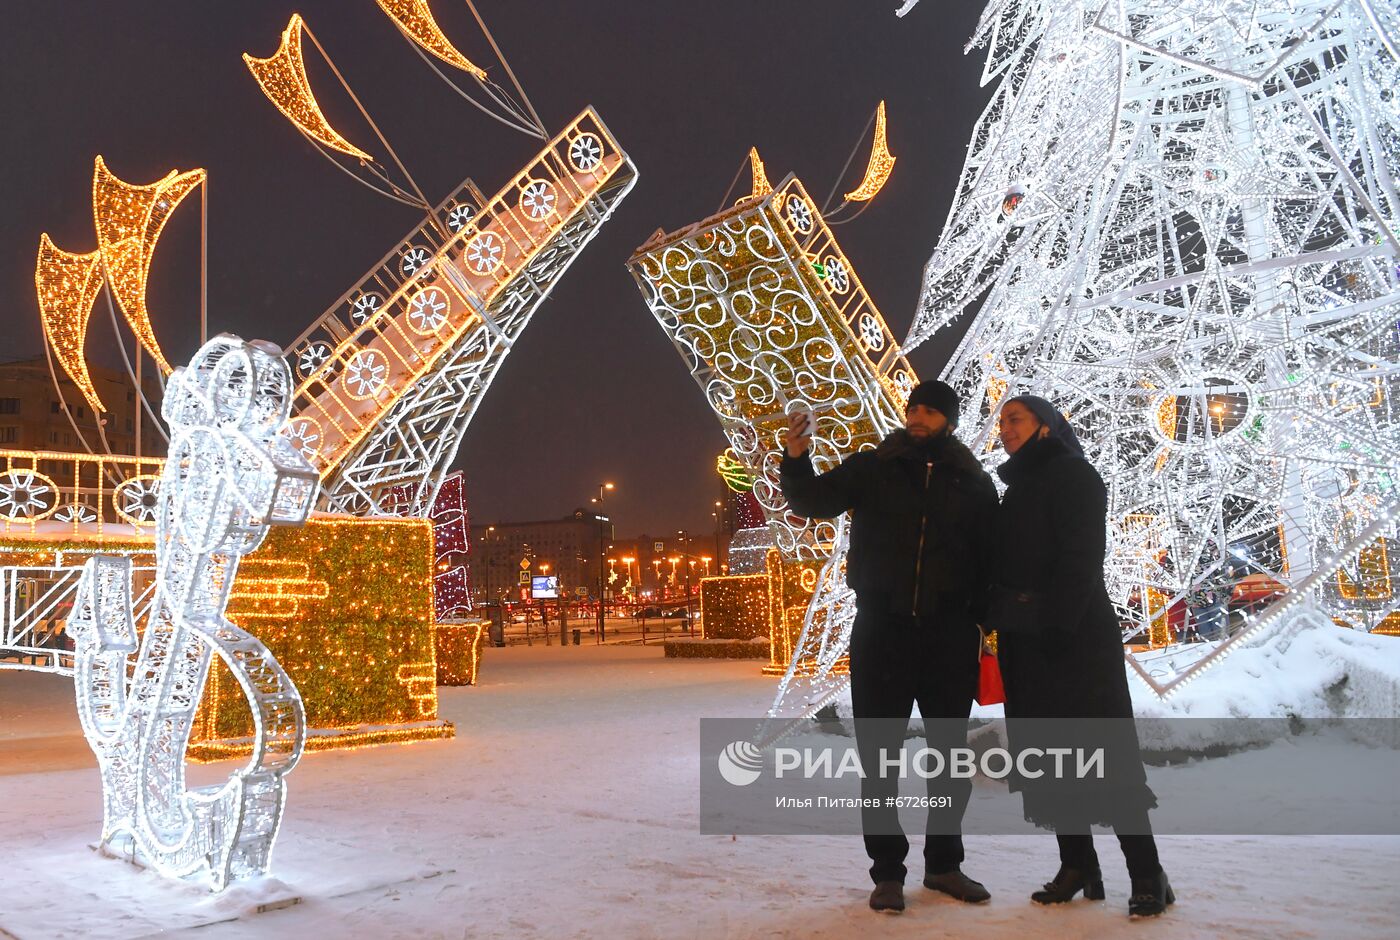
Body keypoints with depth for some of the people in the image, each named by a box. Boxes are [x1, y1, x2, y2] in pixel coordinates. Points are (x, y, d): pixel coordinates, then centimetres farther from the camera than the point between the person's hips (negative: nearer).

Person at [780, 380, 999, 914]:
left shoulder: (974, 484, 4)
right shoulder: (871, 469, 1)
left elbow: (991, 557, 8)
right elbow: (811, 501, -6)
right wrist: (796, 460, -26)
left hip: (949, 635, 2)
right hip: (881, 631, -1)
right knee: (879, 757, 4)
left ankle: (944, 863, 29)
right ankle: (887, 871, 16)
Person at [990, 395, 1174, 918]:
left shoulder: (1072, 474, -4)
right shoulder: (1017, 490, 18)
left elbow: (1081, 554, -15)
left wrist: (1059, 625, -22)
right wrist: (991, 619, 7)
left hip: (1076, 638, -8)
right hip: (1024, 641, 8)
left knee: (1103, 752, -6)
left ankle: (1147, 875, 1)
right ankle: (1077, 867, 15)